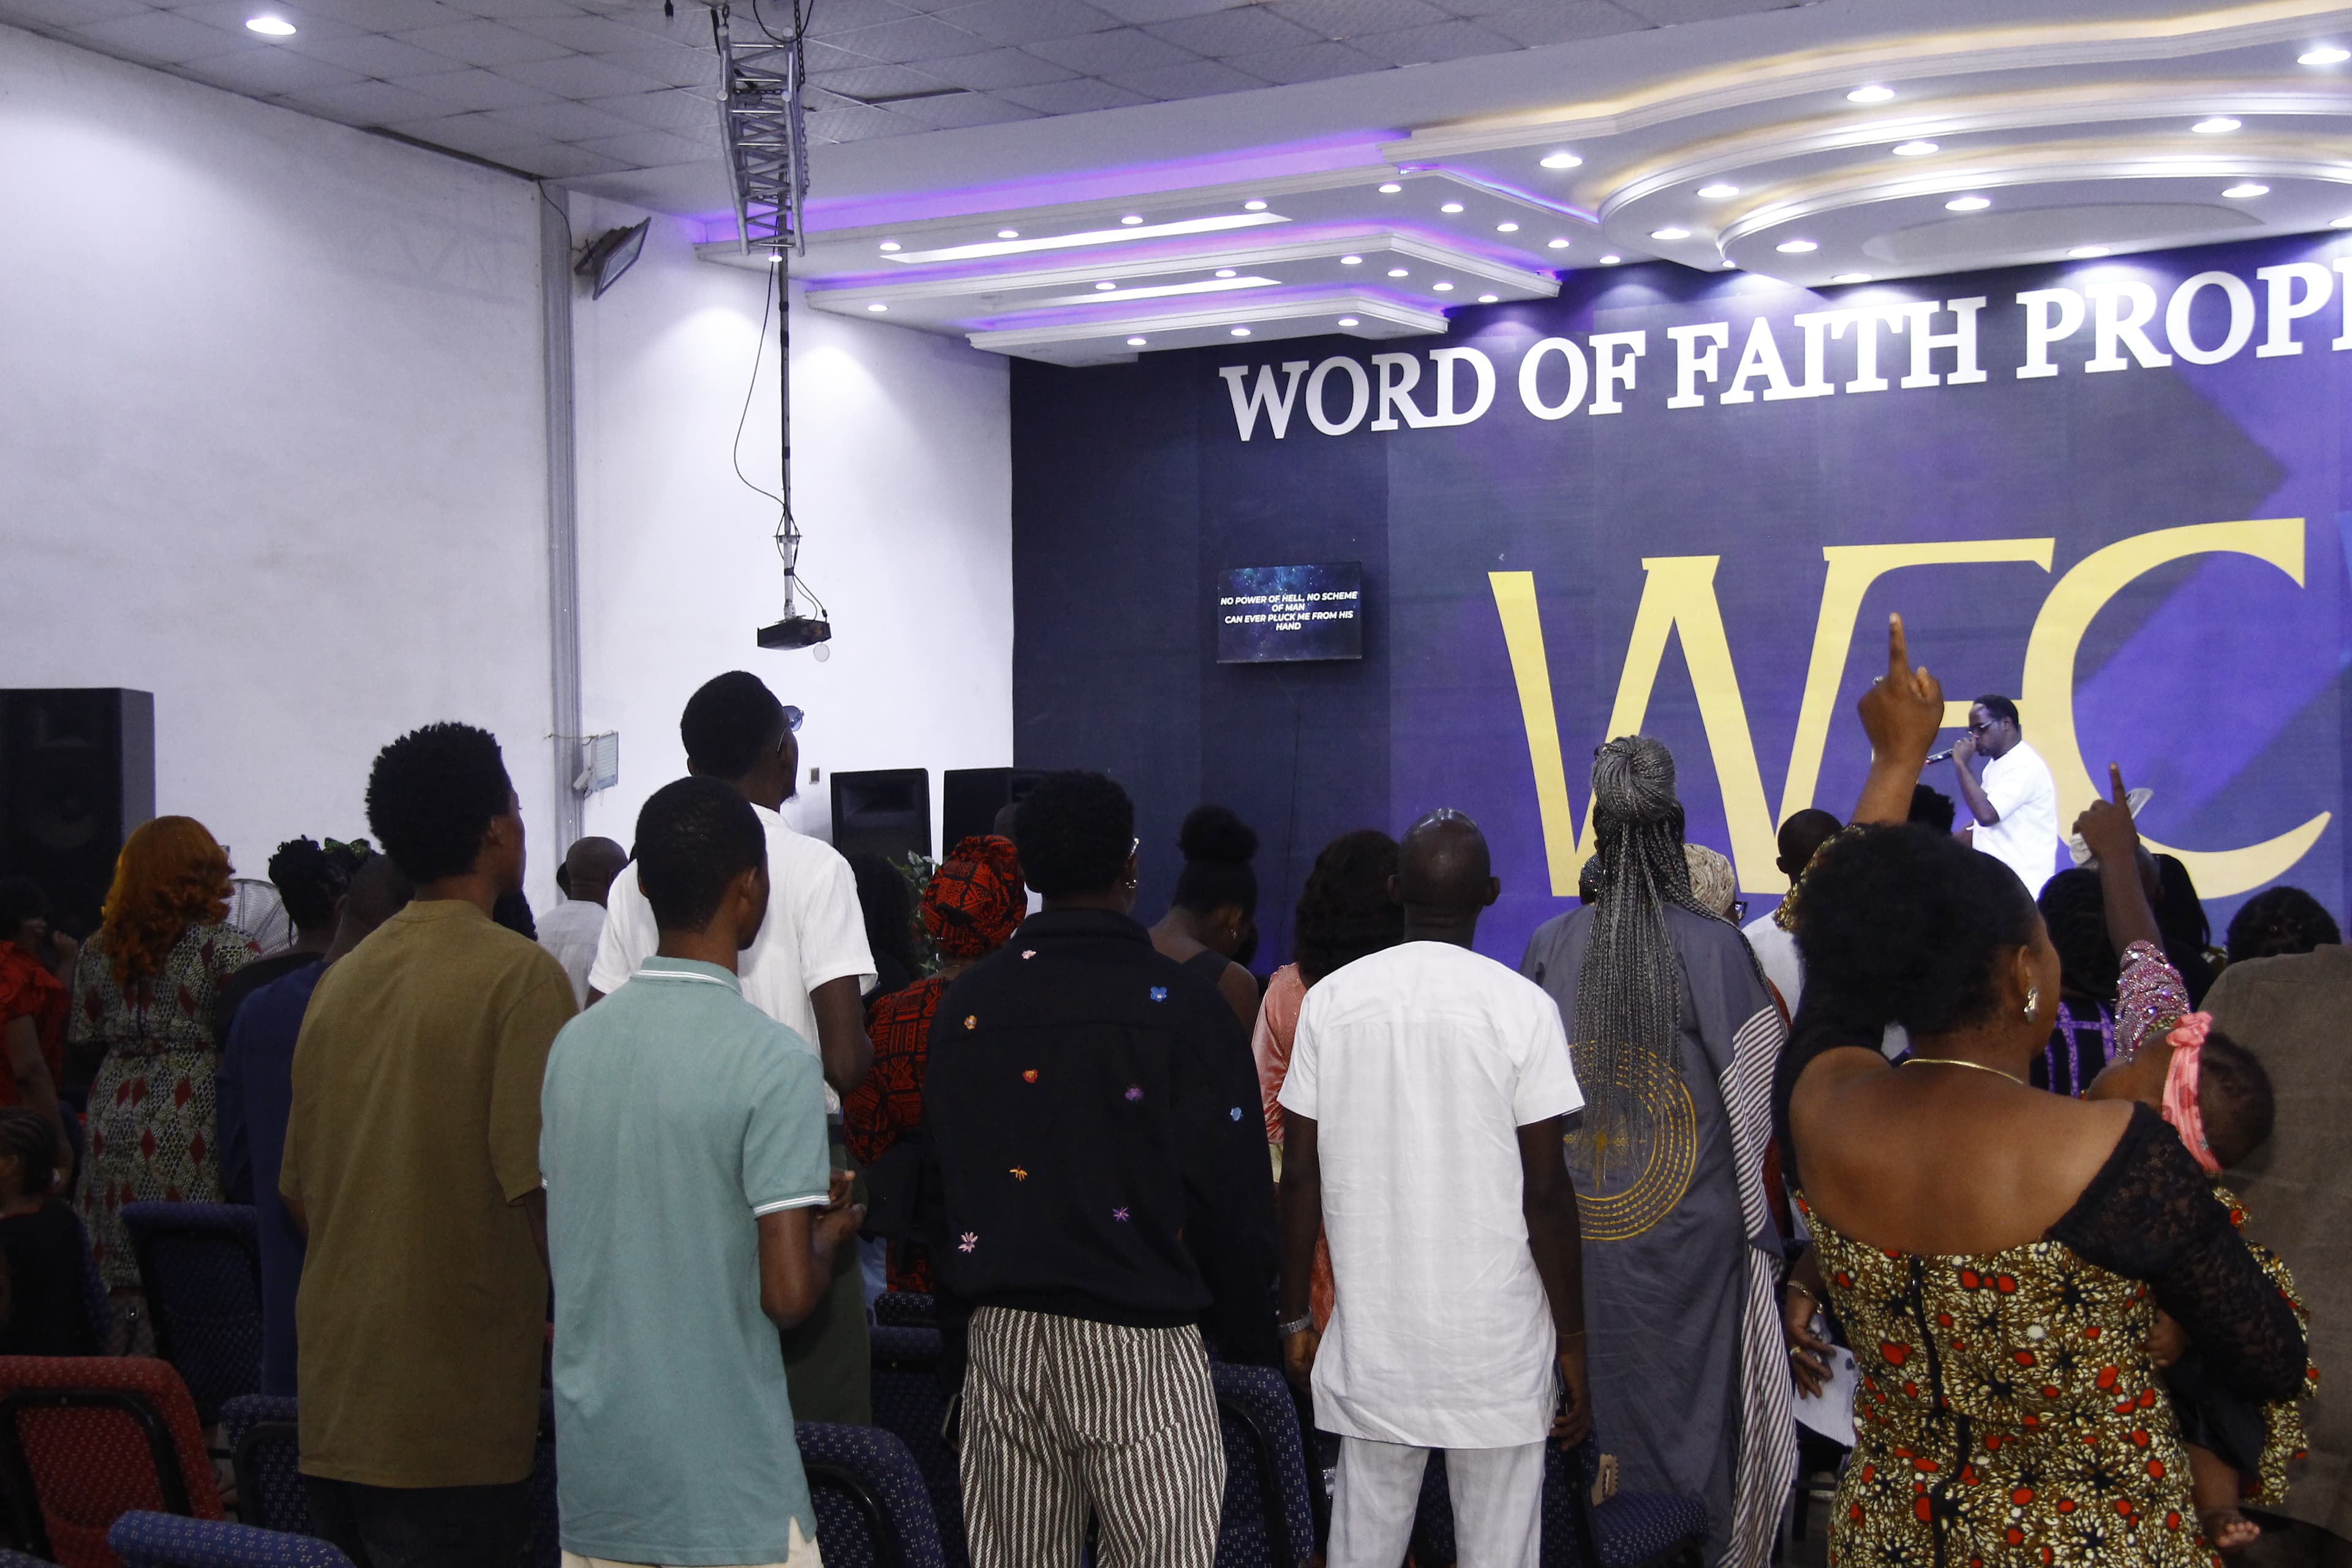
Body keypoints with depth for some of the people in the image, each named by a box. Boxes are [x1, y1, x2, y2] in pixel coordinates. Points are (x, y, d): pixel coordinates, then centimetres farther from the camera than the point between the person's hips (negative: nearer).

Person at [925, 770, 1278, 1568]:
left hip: (1000, 1329, 5)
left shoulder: (968, 1002, 7)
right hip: (1136, 1336, -4)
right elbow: (1230, 1193, -6)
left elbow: (943, 1174, 12)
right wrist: (1249, 1336, 5)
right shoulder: (1180, 1005, -6)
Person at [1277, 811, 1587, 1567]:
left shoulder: (1330, 1000, 0)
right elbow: (1546, 1193, -8)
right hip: (1498, 1347, -3)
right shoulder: (1521, 1007, -7)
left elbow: (1301, 1177, 2)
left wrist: (1295, 1318, 12)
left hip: (1370, 1339, 3)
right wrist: (1574, 1342, 0)